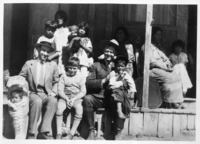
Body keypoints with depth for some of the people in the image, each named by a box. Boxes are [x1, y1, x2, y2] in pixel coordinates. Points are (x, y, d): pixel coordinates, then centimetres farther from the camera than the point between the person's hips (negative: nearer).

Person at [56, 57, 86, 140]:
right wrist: (67, 99, -16)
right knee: (59, 107, -30)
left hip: (77, 97, 0)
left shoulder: (81, 77, 4)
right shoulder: (64, 76, 5)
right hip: (65, 96, 0)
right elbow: (60, 90, 0)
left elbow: (83, 92, 0)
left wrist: (74, 99, -14)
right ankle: (59, 133, -22)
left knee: (79, 108, -31)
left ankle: (71, 133, -23)